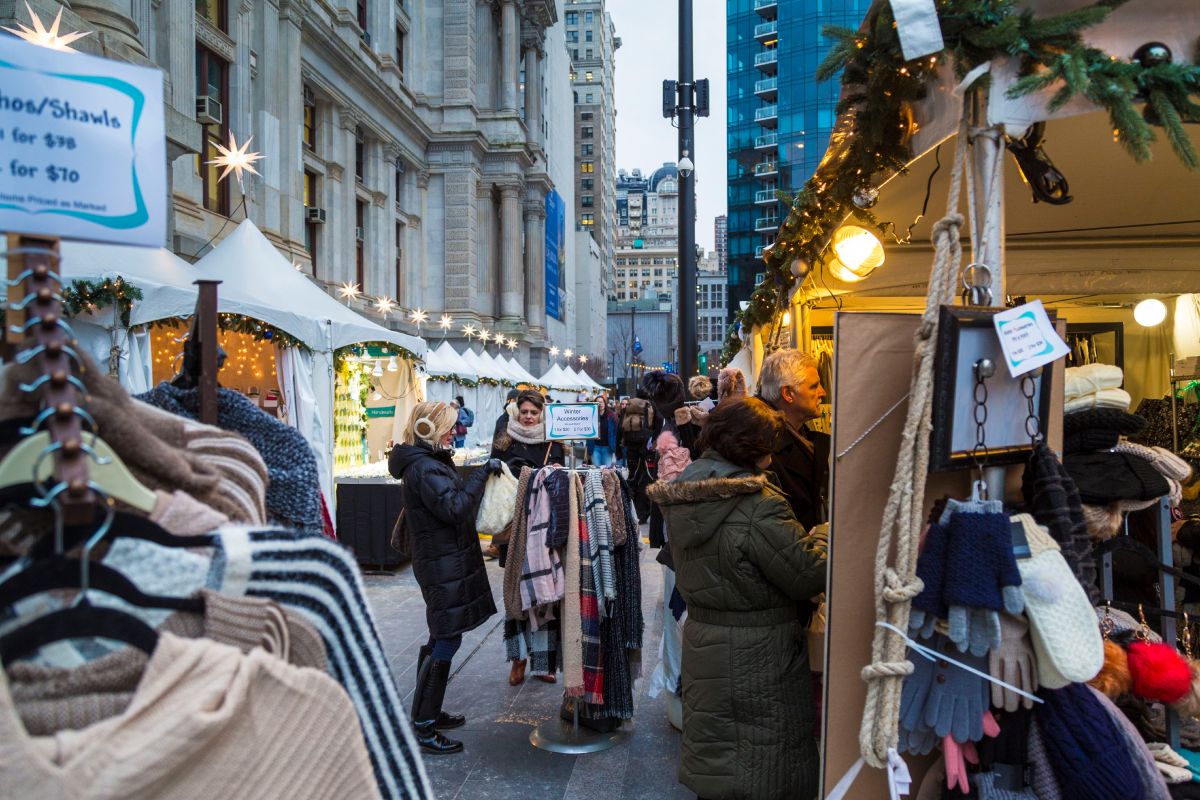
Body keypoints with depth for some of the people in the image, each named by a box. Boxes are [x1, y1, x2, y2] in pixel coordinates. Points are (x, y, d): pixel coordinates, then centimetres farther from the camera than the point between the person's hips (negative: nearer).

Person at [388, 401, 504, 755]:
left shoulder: (432, 462, 15)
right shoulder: (424, 468, -19)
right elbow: (454, 508, -26)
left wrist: (483, 475, 8)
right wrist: (483, 473, -21)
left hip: (445, 562, 11)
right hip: (443, 565, -11)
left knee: (441, 639, 18)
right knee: (447, 640, -7)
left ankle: (429, 713, 29)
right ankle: (423, 726, 0)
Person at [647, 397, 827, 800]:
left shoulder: (683, 498, 2)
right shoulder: (759, 505, -25)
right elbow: (810, 576, -19)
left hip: (702, 644, 8)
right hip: (757, 658, -7)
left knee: (714, 760, 22)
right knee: (763, 768, 9)